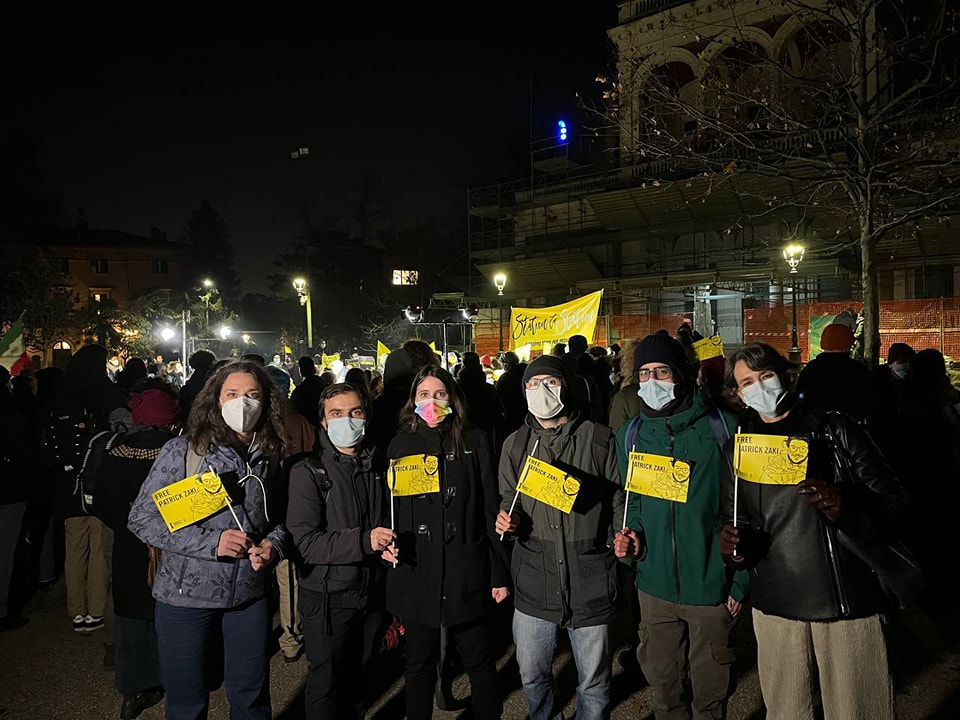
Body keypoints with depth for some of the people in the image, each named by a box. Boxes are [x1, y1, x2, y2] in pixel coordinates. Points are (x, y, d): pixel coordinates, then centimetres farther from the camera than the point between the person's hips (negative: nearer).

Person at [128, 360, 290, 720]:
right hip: (186, 595, -3)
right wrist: (211, 542, -19)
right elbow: (141, 518, -10)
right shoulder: (182, 451, -10)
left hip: (250, 594, 3)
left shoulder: (268, 459, 2)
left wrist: (273, 543, -9)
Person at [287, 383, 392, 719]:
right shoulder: (308, 473, -11)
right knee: (327, 682, 8)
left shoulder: (379, 469, 6)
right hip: (328, 599, -4)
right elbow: (305, 541, -20)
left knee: (355, 675, 19)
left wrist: (388, 544, -1)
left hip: (372, 594, 5)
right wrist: (363, 541, -29)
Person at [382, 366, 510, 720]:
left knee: (479, 660, 11)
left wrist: (499, 574, -2)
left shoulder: (474, 442, 1)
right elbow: (390, 508, 11)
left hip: (466, 573, -1)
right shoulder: (400, 445, 5)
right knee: (420, 664, 13)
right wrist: (389, 543, -9)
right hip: (415, 574, 1)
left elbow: (490, 509, 0)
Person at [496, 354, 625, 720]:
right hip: (534, 581, 3)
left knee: (594, 683, 11)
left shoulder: (599, 439, -3)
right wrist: (507, 519, -5)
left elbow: (618, 498, 2)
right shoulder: (515, 445, 6)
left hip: (590, 579, -2)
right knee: (532, 675, 18)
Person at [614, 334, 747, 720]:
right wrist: (632, 535, -6)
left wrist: (740, 581, -7)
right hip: (655, 587, 3)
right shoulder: (630, 434, 1)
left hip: (712, 587, -3)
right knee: (663, 687, 19)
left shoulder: (721, 428, -11)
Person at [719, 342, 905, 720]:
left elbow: (892, 502, -3)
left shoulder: (834, 429, -1)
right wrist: (733, 544, -7)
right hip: (775, 603, 3)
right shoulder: (740, 447, 9)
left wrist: (842, 504, -22)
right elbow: (733, 521, 15)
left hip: (848, 599, -3)